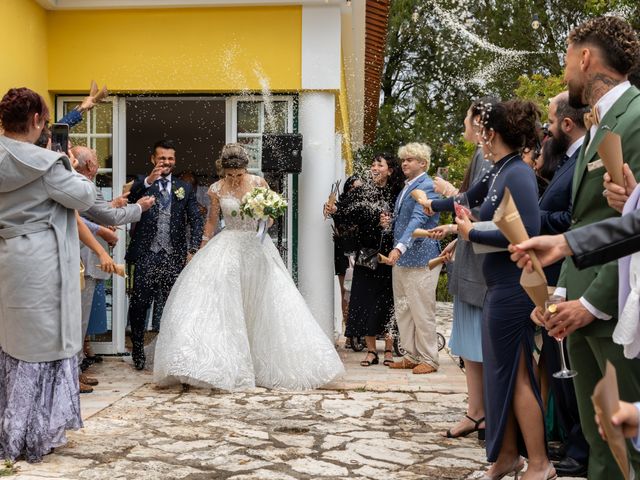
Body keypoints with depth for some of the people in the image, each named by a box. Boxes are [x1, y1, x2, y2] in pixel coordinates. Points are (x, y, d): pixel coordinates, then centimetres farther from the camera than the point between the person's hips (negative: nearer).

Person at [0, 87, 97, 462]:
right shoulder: (43, 164, -16)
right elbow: (84, 197, -9)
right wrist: (73, 171, 9)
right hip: (39, 264, -7)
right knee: (41, 344, 3)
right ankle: (35, 435, 12)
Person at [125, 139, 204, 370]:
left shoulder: (185, 188, 14)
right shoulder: (142, 183, 7)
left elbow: (196, 220, 9)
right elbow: (129, 198, -14)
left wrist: (193, 250, -5)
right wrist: (148, 181, -32)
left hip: (174, 256, 2)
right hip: (146, 255, -2)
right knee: (139, 304, -2)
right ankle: (138, 349, 15)